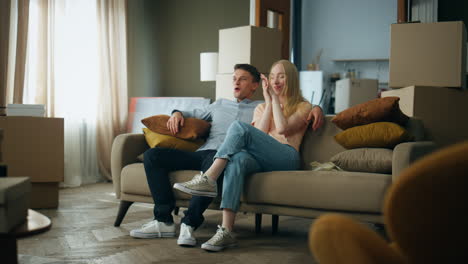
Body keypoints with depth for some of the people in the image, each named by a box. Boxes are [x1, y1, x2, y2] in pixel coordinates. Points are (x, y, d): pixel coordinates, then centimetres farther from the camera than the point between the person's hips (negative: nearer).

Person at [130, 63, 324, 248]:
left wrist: (316, 108, -1)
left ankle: (189, 223, -37)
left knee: (215, 160, -43)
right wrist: (177, 113, 22)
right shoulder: (220, 105, 35)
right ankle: (164, 221, -19)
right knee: (152, 155, -14)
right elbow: (195, 114, 43)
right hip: (201, 154, 5)